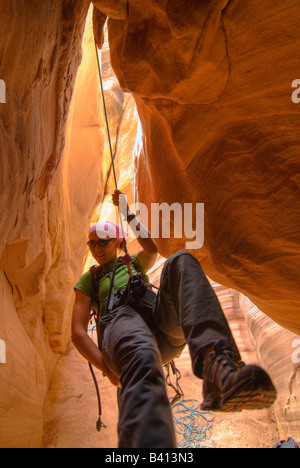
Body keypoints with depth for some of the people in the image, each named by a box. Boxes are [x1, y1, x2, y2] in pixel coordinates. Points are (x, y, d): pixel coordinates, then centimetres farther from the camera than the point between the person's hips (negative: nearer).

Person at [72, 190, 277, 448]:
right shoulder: (88, 280, 28)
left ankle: (215, 366, -51)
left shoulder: (134, 263, 39)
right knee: (142, 360, -44)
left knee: (180, 260, -25)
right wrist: (109, 369, -7)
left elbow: (152, 248, 13)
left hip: (162, 325, 4)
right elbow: (78, 332, 11)